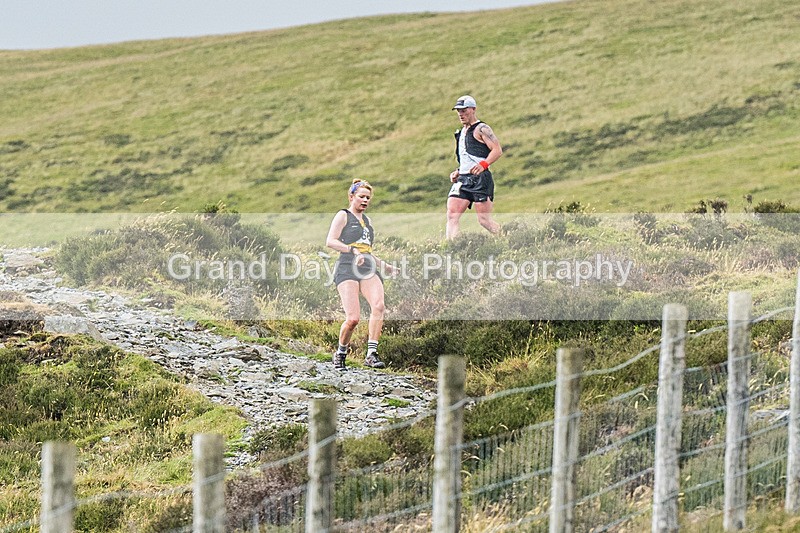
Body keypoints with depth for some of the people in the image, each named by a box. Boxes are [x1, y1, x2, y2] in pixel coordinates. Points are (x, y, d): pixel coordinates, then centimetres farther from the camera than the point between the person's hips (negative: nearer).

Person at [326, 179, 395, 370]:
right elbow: (330, 241, -7)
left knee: (378, 306, -23)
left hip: (368, 269, 6)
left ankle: (371, 354, -26)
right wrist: (353, 250, -19)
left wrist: (384, 266, 38)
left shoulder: (366, 220, 28)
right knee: (353, 318, -18)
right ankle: (340, 353, 7)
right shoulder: (343, 216, 6)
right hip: (347, 269, -6)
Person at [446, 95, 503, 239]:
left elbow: (497, 150, -13)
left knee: (484, 220, -9)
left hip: (480, 179, -8)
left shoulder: (481, 129, -4)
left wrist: (483, 164, -27)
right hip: (463, 179, 8)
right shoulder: (461, 132, 23)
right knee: (452, 216, -7)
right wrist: (457, 172, 15)